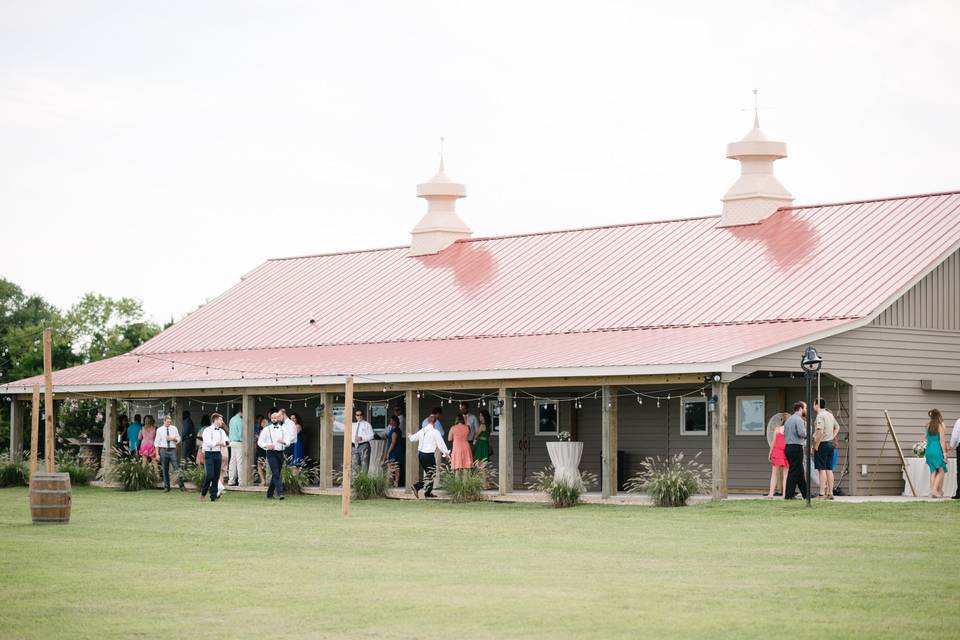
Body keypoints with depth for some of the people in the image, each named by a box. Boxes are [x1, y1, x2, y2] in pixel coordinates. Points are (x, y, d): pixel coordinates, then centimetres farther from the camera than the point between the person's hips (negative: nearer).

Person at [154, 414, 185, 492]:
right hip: (163, 450, -1)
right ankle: (166, 487, 11)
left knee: (177, 468, -6)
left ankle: (181, 486, -5)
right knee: (165, 470, 3)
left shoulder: (174, 429, 10)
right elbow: (157, 443, 3)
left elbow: (178, 439, 14)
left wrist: (173, 439, -9)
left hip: (172, 450, 1)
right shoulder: (159, 430, 4)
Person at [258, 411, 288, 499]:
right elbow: (260, 442, 1)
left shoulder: (282, 429, 12)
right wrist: (267, 446, -18)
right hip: (271, 453, -4)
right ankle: (280, 493, -22)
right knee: (276, 474, -14)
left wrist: (283, 442, -13)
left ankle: (270, 493, 20)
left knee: (276, 474, 9)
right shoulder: (266, 429, 3)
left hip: (280, 453, 4)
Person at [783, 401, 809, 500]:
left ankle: (805, 494, 20)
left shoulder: (788, 420, 18)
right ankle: (789, 495, -7)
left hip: (788, 447, 9)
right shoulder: (799, 420, -11)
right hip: (796, 448, -9)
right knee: (794, 471, -6)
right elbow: (802, 433, -23)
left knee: (800, 472, 15)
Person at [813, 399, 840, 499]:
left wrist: (816, 446, -16)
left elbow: (820, 432, -23)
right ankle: (830, 493, 10)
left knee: (822, 469, -8)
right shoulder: (830, 415, 14)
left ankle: (822, 494, -10)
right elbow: (837, 427, 29)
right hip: (830, 444, 8)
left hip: (822, 445, -8)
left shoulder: (820, 416, -14)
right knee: (829, 469, 10)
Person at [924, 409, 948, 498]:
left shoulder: (928, 425, 9)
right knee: (941, 471, 2)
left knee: (933, 471, 10)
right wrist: (944, 452, -8)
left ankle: (932, 491, 7)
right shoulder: (940, 425, -7)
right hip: (937, 450, -6)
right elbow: (942, 440, -10)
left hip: (929, 450, 6)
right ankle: (935, 489, -11)